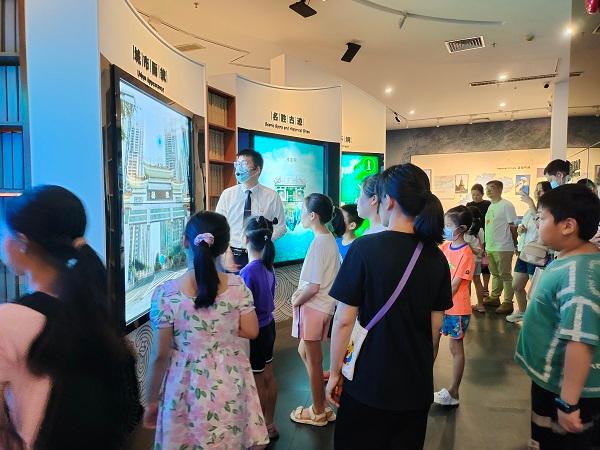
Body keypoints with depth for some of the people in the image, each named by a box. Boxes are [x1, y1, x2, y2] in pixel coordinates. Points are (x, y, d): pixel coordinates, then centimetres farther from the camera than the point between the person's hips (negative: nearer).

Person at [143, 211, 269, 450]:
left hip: (188, 386, -1)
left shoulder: (166, 293, -17)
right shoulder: (237, 286, -11)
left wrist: (151, 401, 2)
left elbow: (160, 355, -11)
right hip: (230, 383, 2)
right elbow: (251, 332, -3)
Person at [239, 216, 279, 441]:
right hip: (268, 326, 8)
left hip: (255, 333, -8)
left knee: (257, 383, 9)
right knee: (268, 377, 20)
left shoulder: (247, 272, -25)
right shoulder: (268, 266, -2)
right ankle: (270, 425, 37)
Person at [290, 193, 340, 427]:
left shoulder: (318, 243, -22)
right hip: (322, 305, 9)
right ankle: (322, 404, 32)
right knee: (305, 351, 21)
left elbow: (314, 287, -22)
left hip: (313, 307, -9)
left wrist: (296, 301, -7)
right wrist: (299, 291, 7)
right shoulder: (329, 239, 5)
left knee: (313, 360, 7)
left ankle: (318, 412, 24)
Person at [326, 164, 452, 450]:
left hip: (369, 382, -4)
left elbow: (344, 320, -16)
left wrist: (335, 372, -3)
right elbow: (436, 322, 5)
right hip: (417, 384, 5)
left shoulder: (365, 247, -18)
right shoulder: (436, 256, -3)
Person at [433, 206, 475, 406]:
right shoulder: (445, 246, 2)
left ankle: (453, 393, 19)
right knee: (432, 343, 15)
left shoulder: (466, 254, -17)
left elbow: (455, 285, -18)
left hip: (456, 308, -6)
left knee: (455, 348, 7)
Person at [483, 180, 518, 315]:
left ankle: (508, 302, 6)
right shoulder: (490, 206, 14)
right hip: (490, 247, 8)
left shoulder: (506, 205, -11)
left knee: (505, 275, 0)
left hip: (503, 248, -8)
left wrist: (515, 244, -10)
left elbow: (513, 226, -11)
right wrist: (485, 245, 18)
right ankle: (494, 298, 27)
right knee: (495, 274, 17)